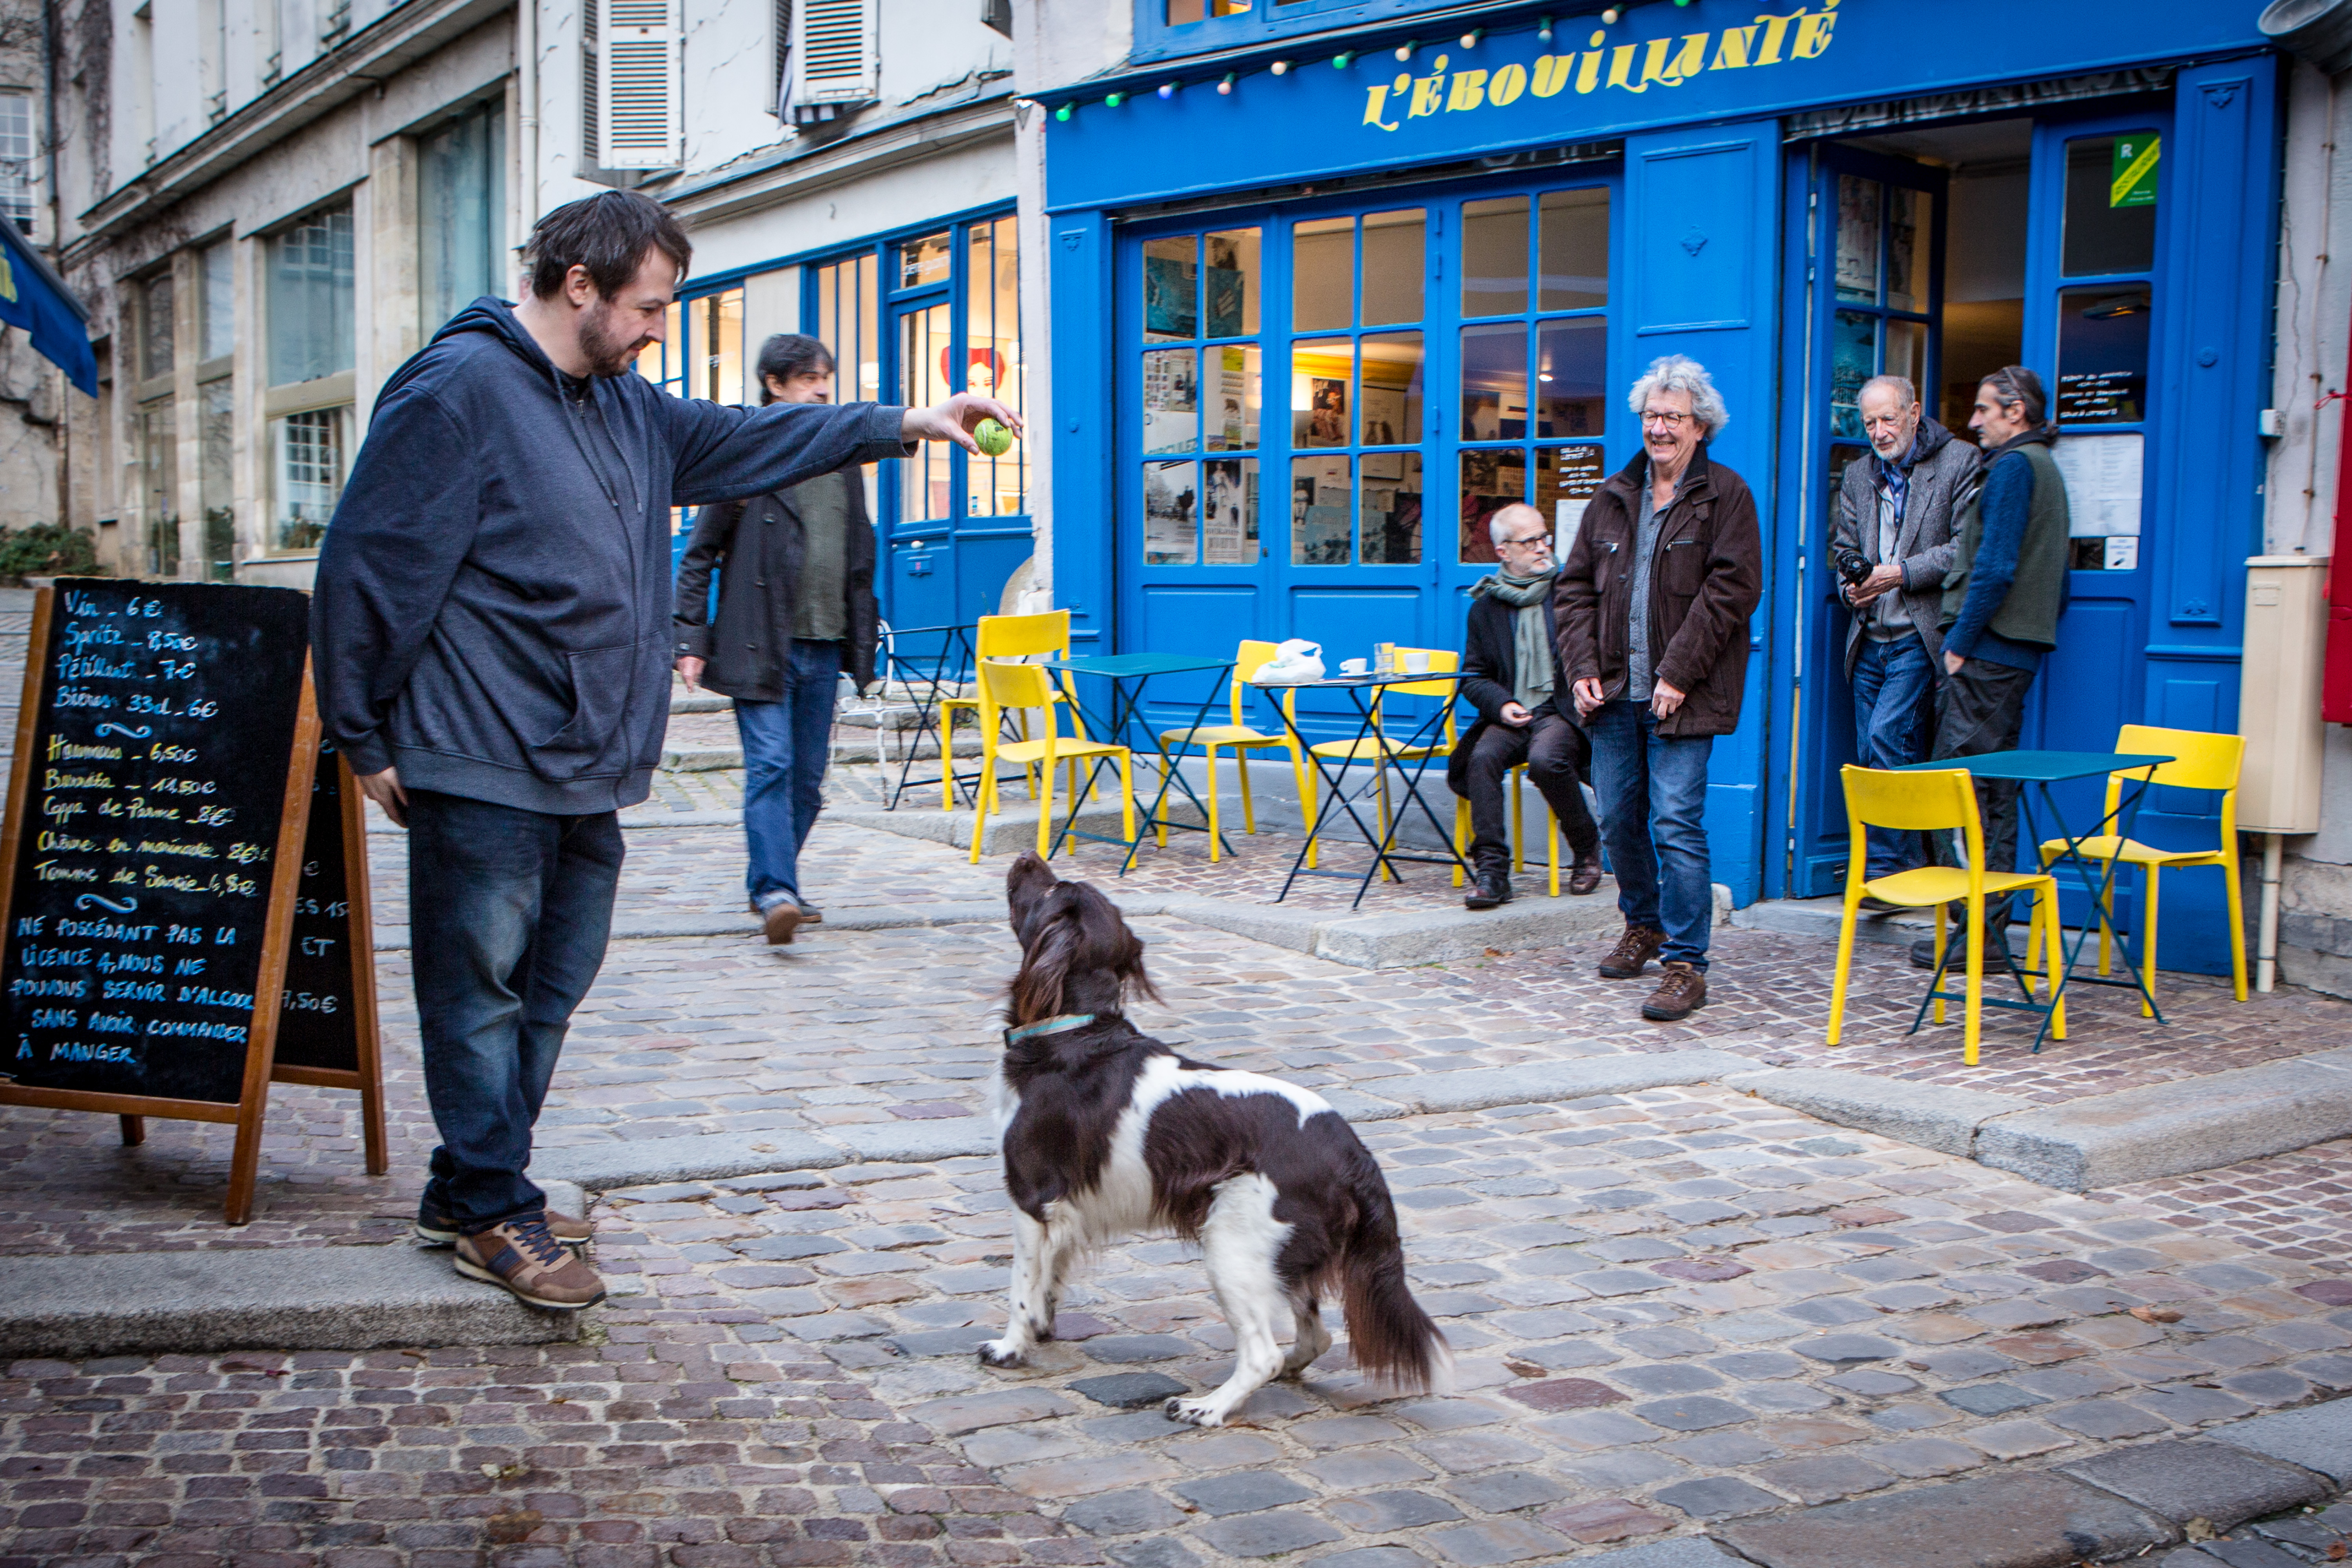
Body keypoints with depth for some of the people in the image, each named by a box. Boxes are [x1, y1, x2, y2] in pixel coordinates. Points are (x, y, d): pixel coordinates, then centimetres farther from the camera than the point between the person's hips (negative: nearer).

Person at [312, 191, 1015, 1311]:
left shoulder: (625, 404, 15)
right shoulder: (457, 390, -12)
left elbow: (743, 442, 26)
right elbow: (367, 569, -12)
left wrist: (904, 426, 19)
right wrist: (366, 740, -9)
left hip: (585, 766, 9)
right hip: (484, 768, -9)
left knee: (553, 985, 14)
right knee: (481, 988, 0)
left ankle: (471, 1189, 26)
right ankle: (492, 1215, 10)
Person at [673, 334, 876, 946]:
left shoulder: (842, 461, 15)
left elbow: (861, 558, 20)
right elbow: (700, 553, -1)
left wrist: (864, 642, 16)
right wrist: (691, 639, -8)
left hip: (824, 647, 6)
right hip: (762, 644, -5)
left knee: (808, 777, 8)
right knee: (770, 766, -14)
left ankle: (772, 885, 20)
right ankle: (774, 891, -15)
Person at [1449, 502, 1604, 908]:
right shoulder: (1486, 606, 13)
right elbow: (1474, 676, 13)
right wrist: (1501, 705, -5)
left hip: (1561, 710, -2)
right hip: (1512, 714, 2)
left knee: (1546, 759, -33)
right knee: (1483, 757, -28)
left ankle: (1588, 848, -7)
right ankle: (1491, 869, -25)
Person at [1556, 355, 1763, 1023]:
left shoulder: (1725, 496, -1)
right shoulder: (1613, 497, 14)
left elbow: (1731, 589, -9)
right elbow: (1575, 586, 15)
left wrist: (1678, 674, -15)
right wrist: (1582, 667, 1)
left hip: (1681, 697, -5)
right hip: (1614, 692, 5)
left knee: (1677, 824, -10)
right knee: (1619, 820, 12)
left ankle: (1685, 963, -5)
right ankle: (1643, 925, 35)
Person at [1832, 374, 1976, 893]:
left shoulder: (1959, 463, -3)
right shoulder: (1858, 475, 17)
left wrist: (1903, 573, -17)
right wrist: (1852, 584, 1)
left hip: (1919, 637, -7)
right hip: (1871, 637, 7)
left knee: (1886, 739, -17)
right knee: (1870, 753, 6)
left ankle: (1888, 867, -9)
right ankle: (1905, 864, 16)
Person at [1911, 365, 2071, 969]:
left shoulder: (2013, 467, -10)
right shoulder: (2045, 467, 21)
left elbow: (1995, 565, -19)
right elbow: (2056, 579, 23)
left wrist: (1961, 641, -14)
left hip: (1989, 648, -10)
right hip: (2020, 648, 10)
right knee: (1995, 791, 12)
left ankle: (1979, 930, -7)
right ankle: (1992, 927, 16)